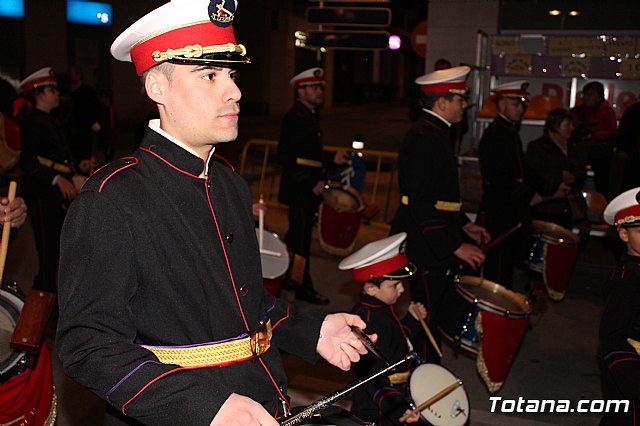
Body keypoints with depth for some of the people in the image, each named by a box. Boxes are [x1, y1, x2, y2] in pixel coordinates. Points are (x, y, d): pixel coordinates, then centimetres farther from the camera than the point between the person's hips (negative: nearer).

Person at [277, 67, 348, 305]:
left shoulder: (309, 115, 15)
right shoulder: (294, 117, -16)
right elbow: (286, 157, -22)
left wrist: (332, 159, 10)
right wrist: (312, 183, -22)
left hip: (307, 191, 10)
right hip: (300, 191, -10)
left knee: (297, 236, 18)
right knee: (301, 238, -1)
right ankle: (304, 288, 9)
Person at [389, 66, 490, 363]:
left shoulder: (433, 134, 13)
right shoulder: (425, 140, -20)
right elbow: (421, 205, -25)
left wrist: (463, 224, 17)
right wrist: (455, 246, -24)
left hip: (430, 247, 10)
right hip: (424, 249, -10)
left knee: (428, 320, 19)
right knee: (427, 319, 1)